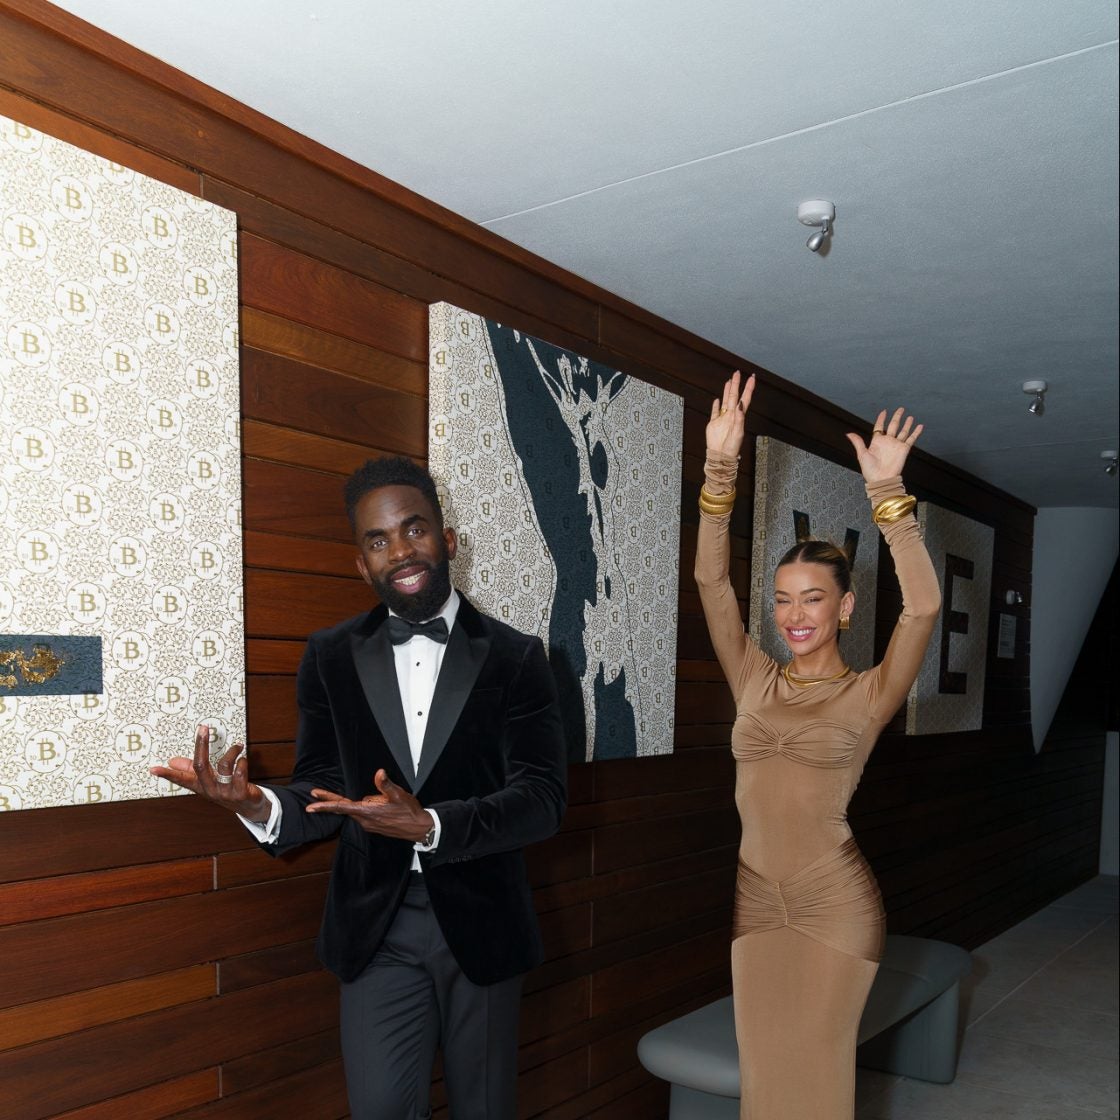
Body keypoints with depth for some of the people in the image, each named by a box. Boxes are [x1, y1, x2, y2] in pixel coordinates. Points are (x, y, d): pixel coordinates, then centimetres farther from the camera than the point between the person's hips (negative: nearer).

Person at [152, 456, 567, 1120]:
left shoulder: (515, 657, -5)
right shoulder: (331, 657, 1)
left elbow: (543, 799, -12)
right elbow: (324, 792, 0)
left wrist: (430, 823, -27)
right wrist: (261, 806, -23)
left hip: (481, 923, 0)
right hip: (377, 928, 1)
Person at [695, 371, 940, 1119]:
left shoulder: (868, 695, -6)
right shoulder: (755, 683, 2)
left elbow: (923, 607, -22)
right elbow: (712, 580, -6)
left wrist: (888, 491, -28)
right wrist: (721, 468, -16)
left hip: (836, 909, -3)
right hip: (757, 901, 3)